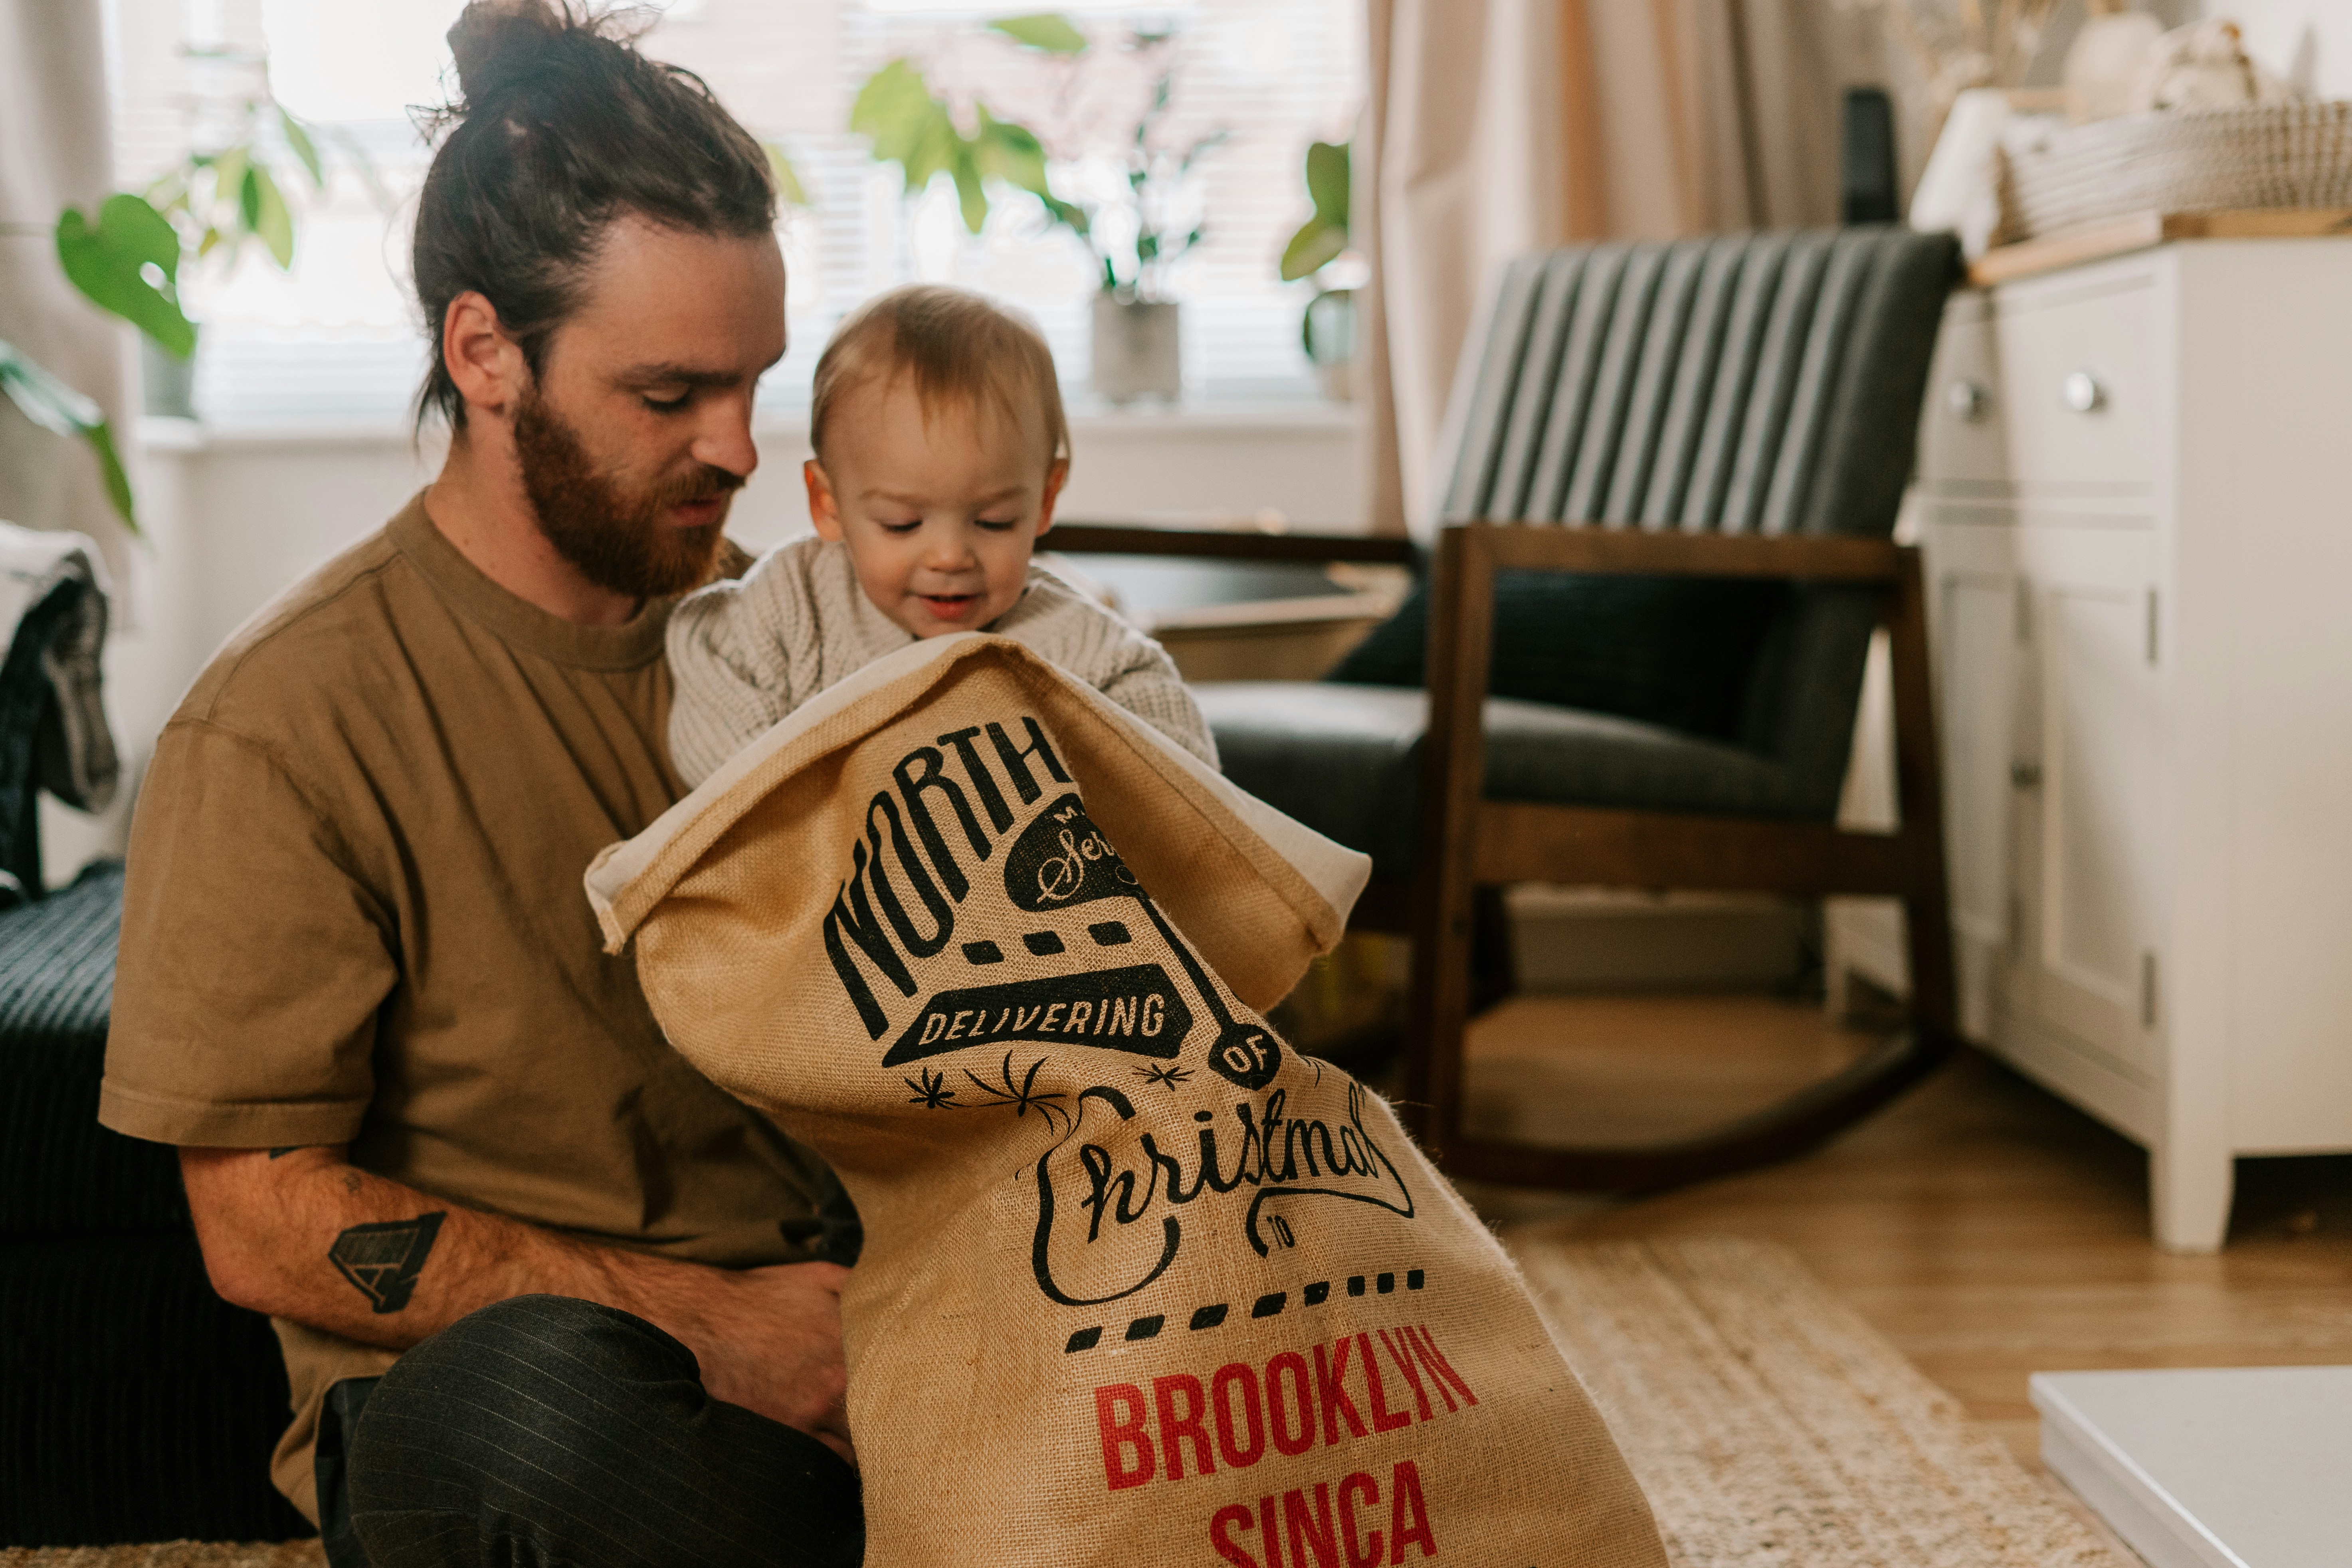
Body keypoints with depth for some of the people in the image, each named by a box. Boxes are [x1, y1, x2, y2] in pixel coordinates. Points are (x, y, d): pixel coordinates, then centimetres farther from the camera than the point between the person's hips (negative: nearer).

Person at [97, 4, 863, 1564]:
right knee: (543, 1385, -40)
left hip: (818, 1302, 5)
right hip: (466, 1394, -4)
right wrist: (697, 1323, -15)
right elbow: (264, 1228, -9)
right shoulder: (283, 728, -10)